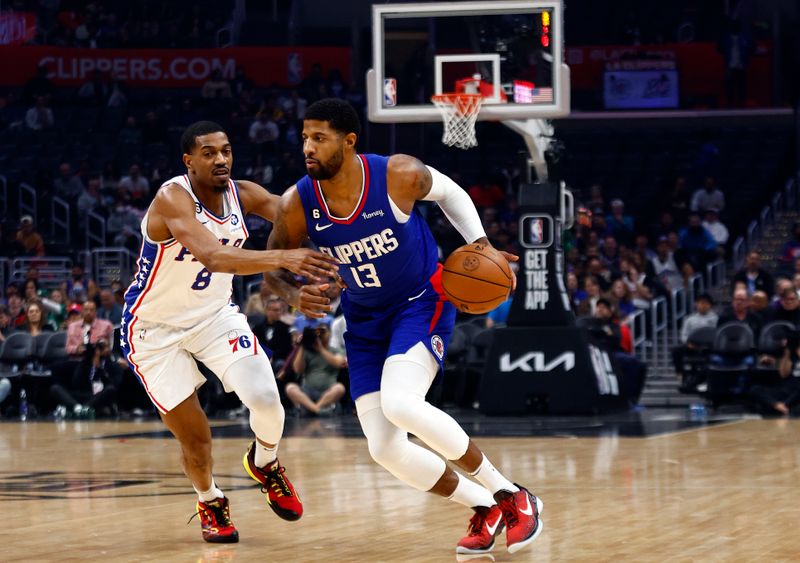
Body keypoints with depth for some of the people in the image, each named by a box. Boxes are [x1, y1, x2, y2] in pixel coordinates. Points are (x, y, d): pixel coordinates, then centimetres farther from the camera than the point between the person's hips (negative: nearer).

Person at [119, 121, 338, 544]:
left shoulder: (244, 195, -9)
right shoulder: (173, 199, -28)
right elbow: (212, 256, -45)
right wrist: (283, 258, -58)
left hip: (214, 314, 5)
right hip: (154, 328, -4)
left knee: (266, 399, -16)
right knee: (195, 439, -2)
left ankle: (264, 463, 19)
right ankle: (209, 502, 31)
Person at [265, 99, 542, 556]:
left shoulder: (400, 176, -22)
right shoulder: (297, 205, -16)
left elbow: (449, 191, 1)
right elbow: (271, 263, 0)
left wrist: (479, 241, -11)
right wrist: (293, 296, -22)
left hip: (422, 302, -5)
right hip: (365, 323, 5)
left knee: (399, 403, -31)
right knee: (385, 449, -6)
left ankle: (510, 495, -15)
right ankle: (486, 509, 16)